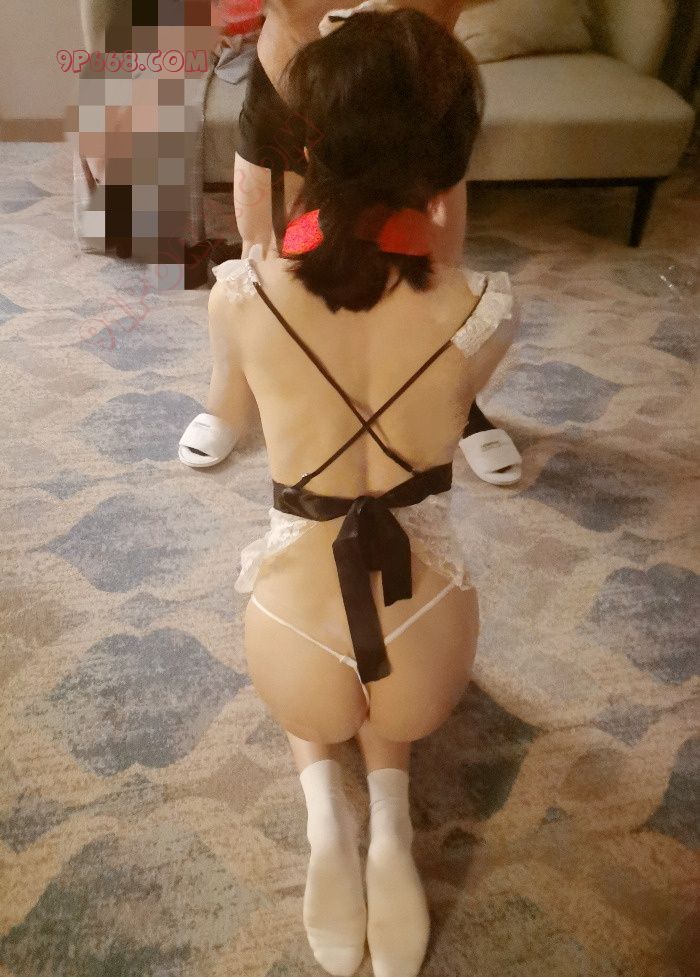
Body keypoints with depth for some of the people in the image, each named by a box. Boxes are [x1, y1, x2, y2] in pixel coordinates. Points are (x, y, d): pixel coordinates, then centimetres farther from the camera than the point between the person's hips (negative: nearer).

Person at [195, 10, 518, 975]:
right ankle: (391, 816, 10)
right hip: (429, 661, 1)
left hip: (300, 657, 0)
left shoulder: (242, 291, -15)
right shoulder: (485, 309, -13)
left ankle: (323, 809, 10)